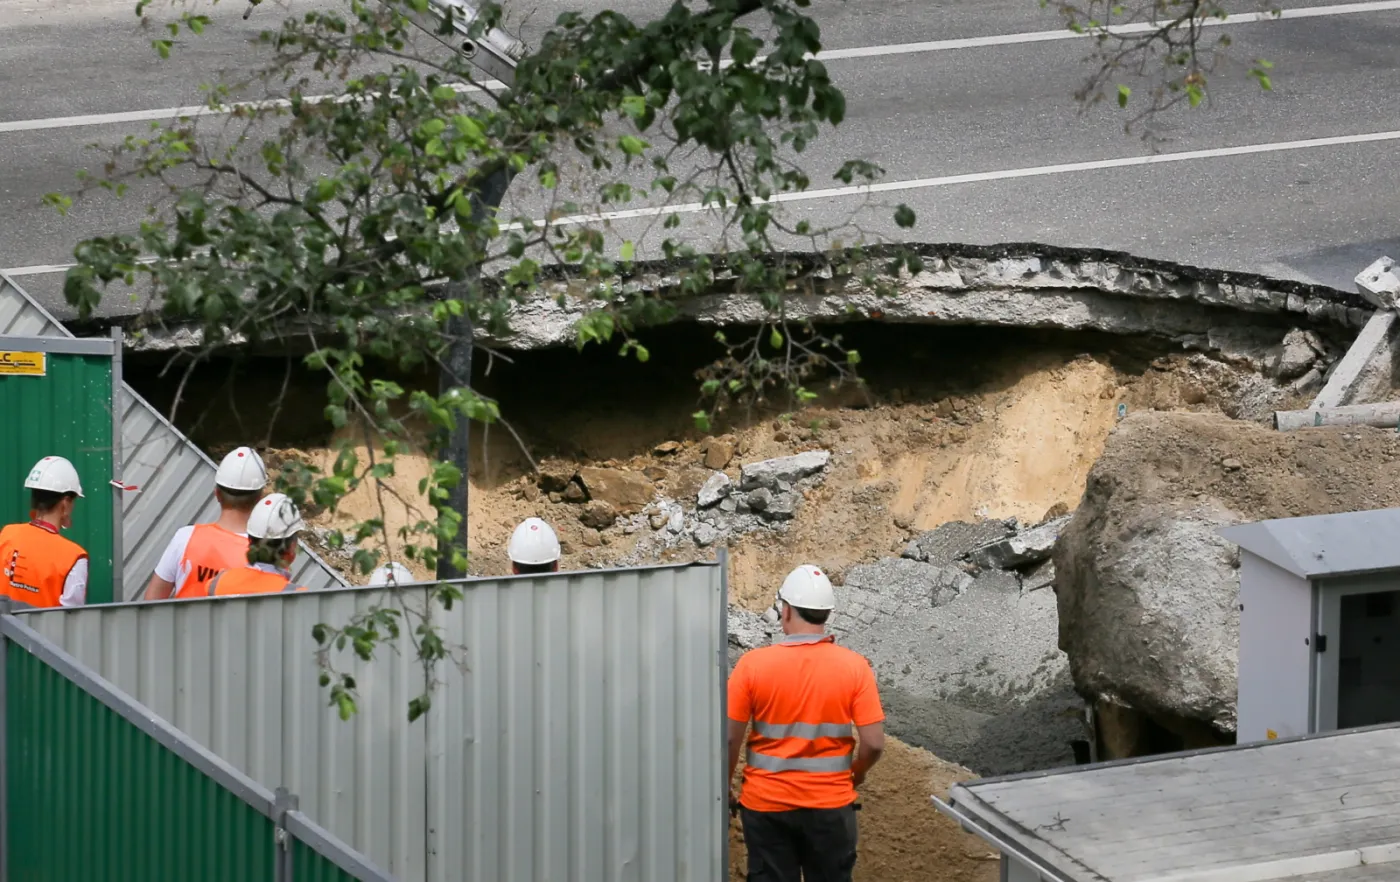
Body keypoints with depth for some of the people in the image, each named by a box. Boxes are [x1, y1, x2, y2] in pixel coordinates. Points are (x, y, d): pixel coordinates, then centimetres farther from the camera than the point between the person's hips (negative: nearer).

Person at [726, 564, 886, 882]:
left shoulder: (753, 664, -10)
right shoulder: (854, 666, -8)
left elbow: (729, 738, -8)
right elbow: (874, 744, -9)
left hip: (766, 804, 0)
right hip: (830, 805, 1)